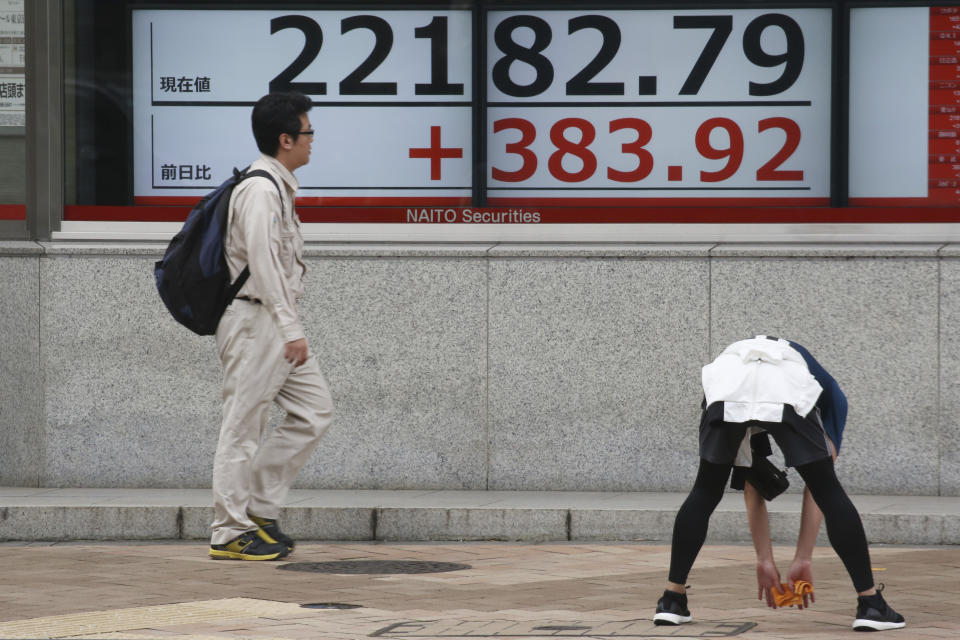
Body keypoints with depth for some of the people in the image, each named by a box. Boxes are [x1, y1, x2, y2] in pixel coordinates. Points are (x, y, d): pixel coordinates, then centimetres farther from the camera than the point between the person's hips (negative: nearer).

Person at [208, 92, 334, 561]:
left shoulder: (279, 187, 16)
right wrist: (290, 330, -25)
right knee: (244, 428, -5)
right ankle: (230, 534, 0)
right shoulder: (260, 191, -16)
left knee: (314, 410, 9)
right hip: (256, 321, -10)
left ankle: (260, 507, 13)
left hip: (278, 324, 10)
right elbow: (263, 264, -22)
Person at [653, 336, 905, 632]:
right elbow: (817, 489, 30)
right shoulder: (828, 394, 38)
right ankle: (870, 604, 12)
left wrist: (764, 560, 41)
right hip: (789, 388, -3)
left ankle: (672, 600, 20)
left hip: (726, 384, 3)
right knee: (829, 492, 14)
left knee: (705, 493, 23)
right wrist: (803, 560, 31)